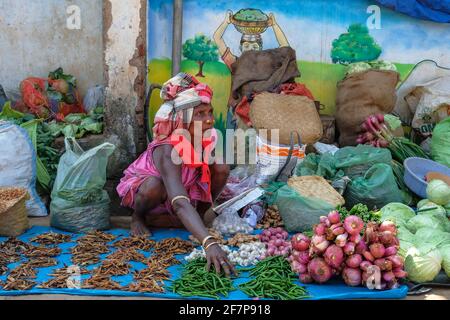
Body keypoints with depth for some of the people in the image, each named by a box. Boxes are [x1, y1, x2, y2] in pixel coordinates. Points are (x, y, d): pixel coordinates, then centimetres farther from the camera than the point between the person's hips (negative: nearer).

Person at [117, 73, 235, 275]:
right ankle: (138, 217, -4)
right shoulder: (167, 151, -41)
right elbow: (180, 204, -54)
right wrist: (209, 243, -67)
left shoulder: (208, 139, -23)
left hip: (182, 187, 5)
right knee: (155, 185, -39)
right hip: (139, 186, -4)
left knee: (221, 170, -17)